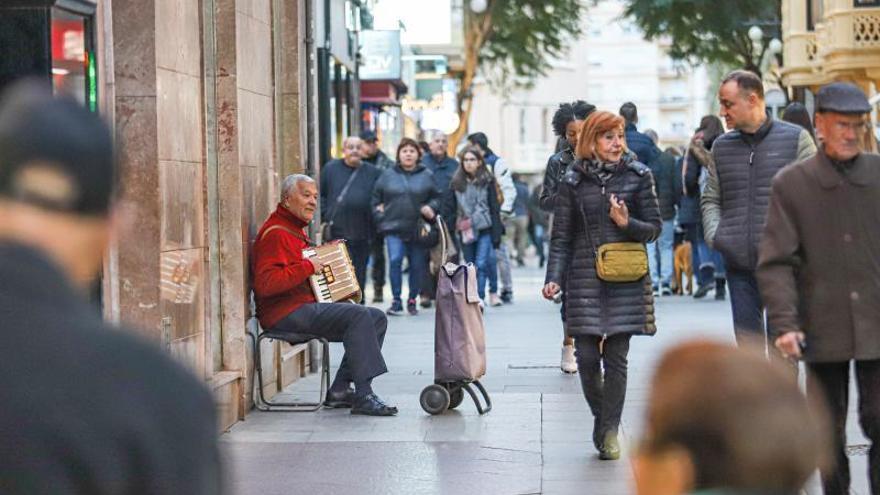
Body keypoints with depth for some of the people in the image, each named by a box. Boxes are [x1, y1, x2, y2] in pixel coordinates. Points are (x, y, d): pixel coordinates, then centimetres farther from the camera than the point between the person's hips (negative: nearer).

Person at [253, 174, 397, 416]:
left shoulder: (296, 230, 22)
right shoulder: (275, 233, -13)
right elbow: (265, 283, -25)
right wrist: (307, 267, -21)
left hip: (307, 308, 11)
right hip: (286, 314, -11)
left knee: (377, 318, 2)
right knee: (359, 315, -25)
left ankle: (340, 390, -2)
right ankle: (363, 396, -26)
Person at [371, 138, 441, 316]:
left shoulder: (427, 176, 5)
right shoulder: (388, 175, 8)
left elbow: (437, 197, 9)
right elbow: (376, 198, 13)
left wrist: (431, 207, -11)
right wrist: (380, 217, 3)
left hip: (418, 229, 0)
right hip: (394, 228, 0)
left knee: (417, 265, 5)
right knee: (395, 260, -16)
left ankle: (412, 300, 21)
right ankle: (396, 301, -10)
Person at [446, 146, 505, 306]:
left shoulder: (487, 181, 0)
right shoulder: (457, 182, 6)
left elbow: (495, 208, 0)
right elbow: (451, 208, 8)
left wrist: (496, 233, -5)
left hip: (485, 229, -3)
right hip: (465, 231, 3)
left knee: (481, 264, -12)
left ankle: (480, 297, -11)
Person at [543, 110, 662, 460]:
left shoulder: (637, 176, 3)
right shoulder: (574, 181, 4)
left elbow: (654, 227, 6)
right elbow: (561, 237, 6)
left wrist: (627, 223, -14)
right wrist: (554, 279, -5)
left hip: (626, 280, 0)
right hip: (585, 279, 0)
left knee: (616, 357, 0)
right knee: (587, 356, -3)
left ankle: (610, 430, 9)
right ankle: (601, 418, 21)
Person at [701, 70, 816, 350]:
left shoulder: (796, 139, 1)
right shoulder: (722, 146, 12)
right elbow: (711, 199, 19)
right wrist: (714, 235, 1)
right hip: (738, 263, 4)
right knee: (747, 339, 6)